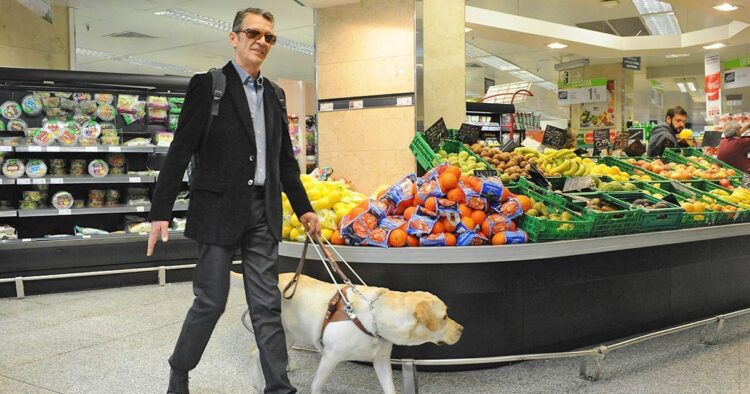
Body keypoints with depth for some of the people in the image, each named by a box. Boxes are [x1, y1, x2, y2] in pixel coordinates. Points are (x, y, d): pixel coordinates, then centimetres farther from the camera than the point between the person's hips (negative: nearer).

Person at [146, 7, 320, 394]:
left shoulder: (274, 94, 14)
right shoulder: (208, 85, -3)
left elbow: (285, 158, 18)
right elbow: (181, 150, -8)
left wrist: (303, 207, 15)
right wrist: (160, 211, -12)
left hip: (264, 212, 5)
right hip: (219, 209, -5)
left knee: (267, 305, 6)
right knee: (211, 301, 3)